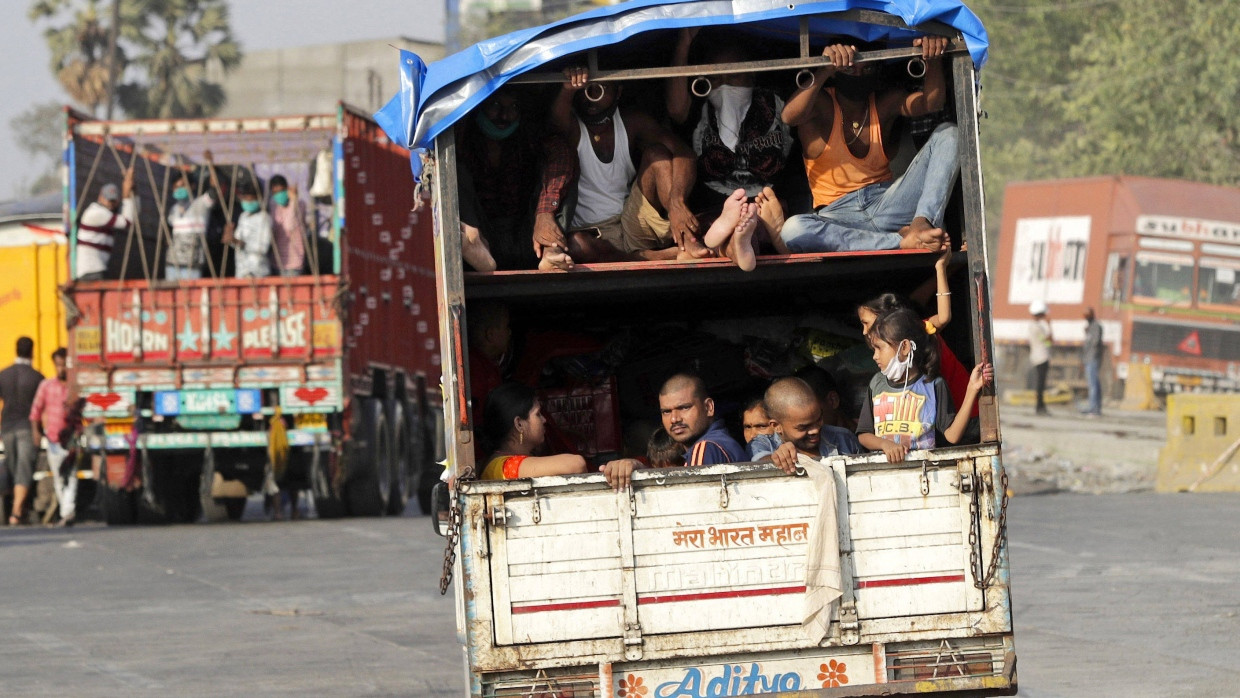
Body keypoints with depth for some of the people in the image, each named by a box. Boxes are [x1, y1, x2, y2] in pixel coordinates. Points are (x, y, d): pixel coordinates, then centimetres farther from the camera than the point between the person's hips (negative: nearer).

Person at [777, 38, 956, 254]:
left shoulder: (885, 104, 13)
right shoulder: (821, 105, 1)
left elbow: (930, 102, -7)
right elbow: (790, 115, -23)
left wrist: (934, 60, -27)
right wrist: (824, 70, -39)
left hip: (886, 202, 3)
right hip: (838, 215, -3)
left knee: (948, 134, -11)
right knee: (792, 230, -39)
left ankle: (921, 224, -33)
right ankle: (903, 241, -41)